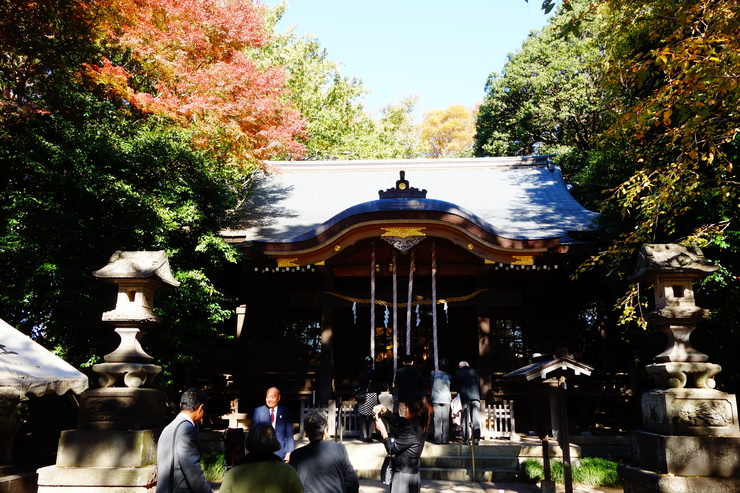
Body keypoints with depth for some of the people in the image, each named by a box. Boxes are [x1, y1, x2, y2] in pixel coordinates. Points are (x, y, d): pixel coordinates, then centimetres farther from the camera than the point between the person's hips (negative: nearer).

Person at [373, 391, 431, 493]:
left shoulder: (410, 430, -25)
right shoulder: (416, 424, 2)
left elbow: (392, 448, -16)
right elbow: (396, 419, 16)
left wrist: (383, 431, -6)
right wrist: (383, 409, 4)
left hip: (404, 477, -9)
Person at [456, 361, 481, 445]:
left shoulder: (458, 373, 8)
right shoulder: (474, 372, 12)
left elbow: (457, 387, 6)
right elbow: (479, 385, 10)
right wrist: (479, 398, 14)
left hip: (464, 398, 0)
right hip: (475, 397, 0)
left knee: (465, 419, 5)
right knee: (475, 418, -1)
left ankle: (465, 439, 3)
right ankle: (476, 438, -12)